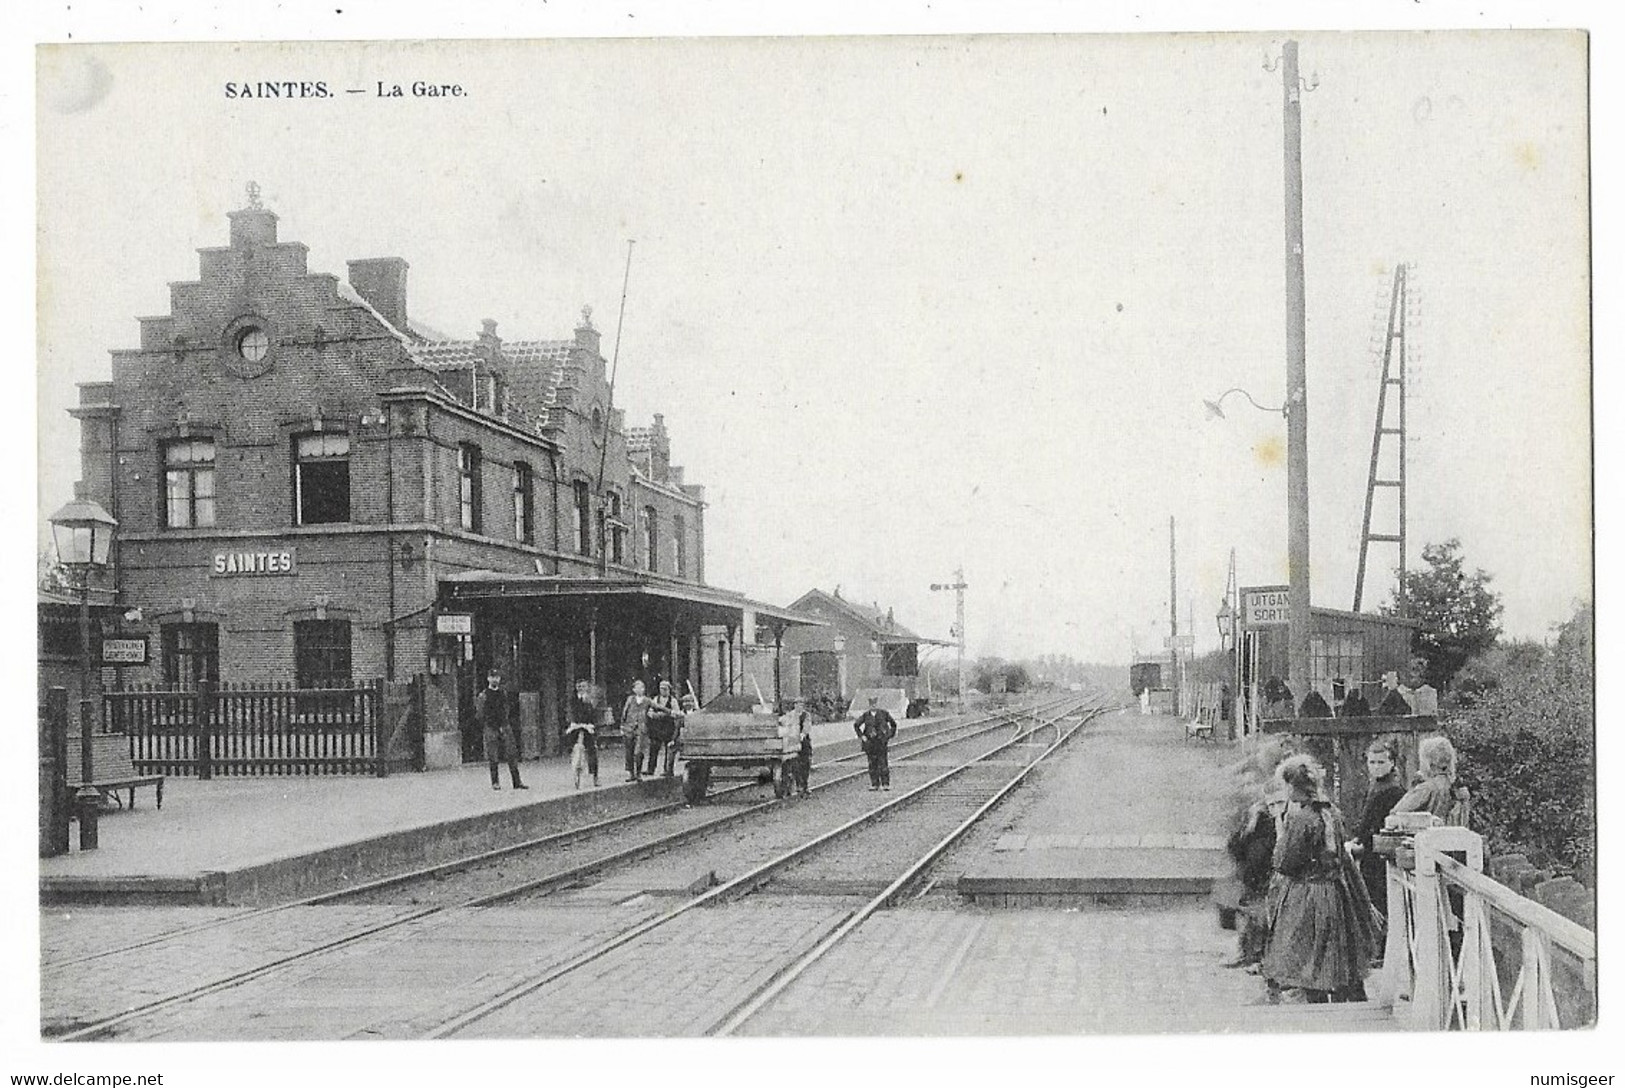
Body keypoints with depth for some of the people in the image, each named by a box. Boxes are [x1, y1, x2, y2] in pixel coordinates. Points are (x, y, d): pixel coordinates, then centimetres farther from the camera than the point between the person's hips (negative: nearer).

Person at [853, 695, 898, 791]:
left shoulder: (884, 714, 1)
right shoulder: (865, 715, 4)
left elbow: (893, 724, 12)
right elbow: (856, 725, 13)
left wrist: (890, 736, 6)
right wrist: (861, 736, 4)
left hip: (881, 741, -2)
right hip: (869, 742, 2)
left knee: (882, 762, -6)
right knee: (872, 763, 2)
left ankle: (886, 784, -2)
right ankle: (874, 784, 7)